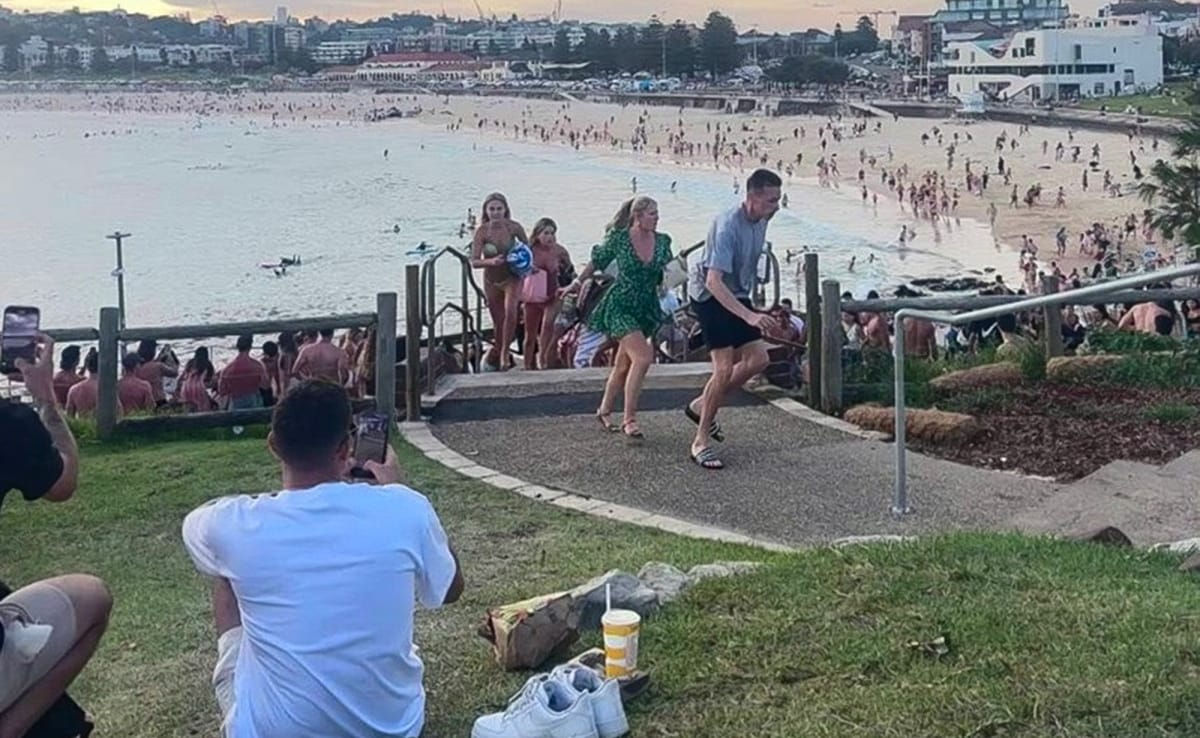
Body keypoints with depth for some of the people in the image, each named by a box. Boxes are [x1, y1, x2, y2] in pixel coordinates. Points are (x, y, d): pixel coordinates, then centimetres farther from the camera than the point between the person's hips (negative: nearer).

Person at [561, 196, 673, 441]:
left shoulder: (662, 241, 1)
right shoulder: (619, 238, -9)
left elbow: (667, 274, 11)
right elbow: (597, 261, 5)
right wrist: (576, 283, 14)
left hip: (646, 308, 5)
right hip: (620, 306, -5)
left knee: (623, 364, 13)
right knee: (642, 357, -20)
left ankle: (604, 410, 32)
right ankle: (629, 419, -14)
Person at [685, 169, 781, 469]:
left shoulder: (761, 221, 0)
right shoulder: (728, 226, -27)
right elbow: (714, 281, -34)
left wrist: (751, 310, 22)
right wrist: (749, 316, -40)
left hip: (737, 297, 8)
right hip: (711, 298, -8)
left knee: (758, 359, 3)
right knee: (725, 368, -13)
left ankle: (702, 406, 21)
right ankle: (701, 442, -2)